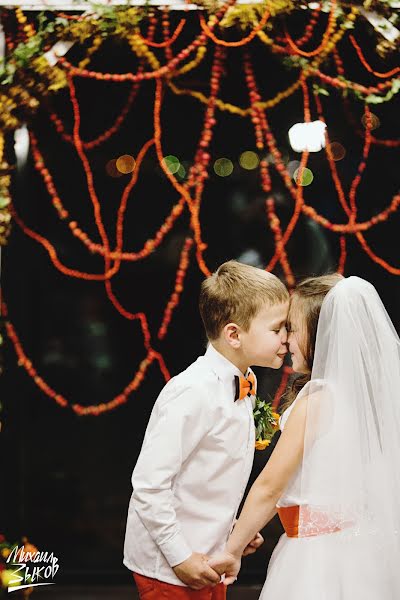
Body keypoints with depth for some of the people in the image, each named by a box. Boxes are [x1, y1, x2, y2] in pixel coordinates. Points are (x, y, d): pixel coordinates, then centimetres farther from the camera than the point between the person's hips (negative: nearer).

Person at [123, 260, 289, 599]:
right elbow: (149, 484, -24)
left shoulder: (244, 384, 4)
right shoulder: (193, 393, -24)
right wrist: (180, 556, -20)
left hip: (208, 560, 8)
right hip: (169, 569, -8)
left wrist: (231, 527, 9)